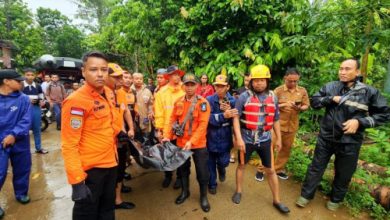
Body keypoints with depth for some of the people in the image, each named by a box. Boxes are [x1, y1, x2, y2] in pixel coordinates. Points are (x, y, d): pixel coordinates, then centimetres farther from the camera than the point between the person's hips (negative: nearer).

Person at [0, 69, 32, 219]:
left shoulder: (23, 99, -4)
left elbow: (26, 120, -8)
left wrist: (14, 135, -18)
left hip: (20, 142, 2)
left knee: (22, 169, 15)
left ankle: (21, 193, 36)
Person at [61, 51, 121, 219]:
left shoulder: (109, 93, 2)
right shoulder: (76, 101, -20)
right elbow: (69, 145, -20)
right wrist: (77, 181, -22)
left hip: (111, 164, 7)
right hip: (90, 170, -6)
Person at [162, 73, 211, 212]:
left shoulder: (203, 103, -12)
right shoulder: (178, 102, 3)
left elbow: (202, 125, -18)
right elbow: (173, 120, 6)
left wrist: (191, 141, -24)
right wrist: (167, 136, -5)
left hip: (198, 144, -4)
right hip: (181, 143, 4)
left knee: (202, 172, 8)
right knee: (183, 169, 19)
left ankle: (203, 197, 30)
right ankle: (185, 192, 42)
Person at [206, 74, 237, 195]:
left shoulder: (232, 101, -6)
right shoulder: (209, 100, -11)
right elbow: (209, 118, -22)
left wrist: (229, 112, -23)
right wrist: (224, 115, -36)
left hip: (225, 137, 1)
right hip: (211, 137, -1)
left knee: (223, 161, 5)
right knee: (211, 162, 11)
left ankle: (221, 168, 44)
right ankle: (212, 184, 36)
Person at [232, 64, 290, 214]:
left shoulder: (273, 98, 1)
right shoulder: (244, 97, -10)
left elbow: (275, 120, 10)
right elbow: (236, 118, -11)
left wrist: (278, 138, 13)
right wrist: (239, 138, -17)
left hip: (265, 139, 3)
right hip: (246, 139, -2)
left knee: (270, 170, 12)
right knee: (242, 165, 17)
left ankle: (276, 200, 31)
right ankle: (238, 191, 39)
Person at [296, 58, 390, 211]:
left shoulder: (369, 92, -7)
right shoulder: (330, 87, -1)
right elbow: (314, 101, 2)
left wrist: (360, 121, -17)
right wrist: (331, 99, -15)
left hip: (349, 142, -1)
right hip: (326, 137, 1)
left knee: (343, 174, 17)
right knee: (316, 167, 12)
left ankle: (335, 199, 41)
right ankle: (306, 195, 28)